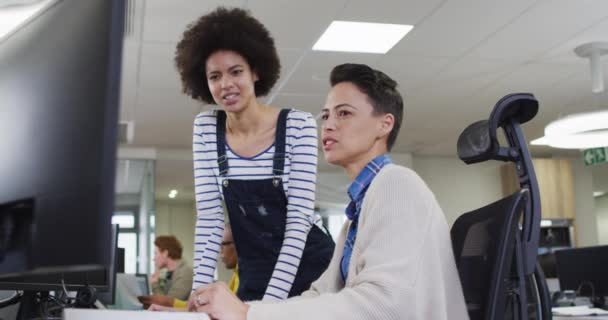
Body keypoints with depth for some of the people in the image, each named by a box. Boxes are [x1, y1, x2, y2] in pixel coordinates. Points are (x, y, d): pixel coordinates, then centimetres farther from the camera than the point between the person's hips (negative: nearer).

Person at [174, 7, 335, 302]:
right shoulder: (205, 128, -3)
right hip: (253, 279, 3)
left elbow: (299, 217, -18)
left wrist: (270, 299, -25)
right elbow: (209, 218, -4)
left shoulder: (299, 126, -14)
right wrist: (200, 291, -13)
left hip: (311, 272, -3)